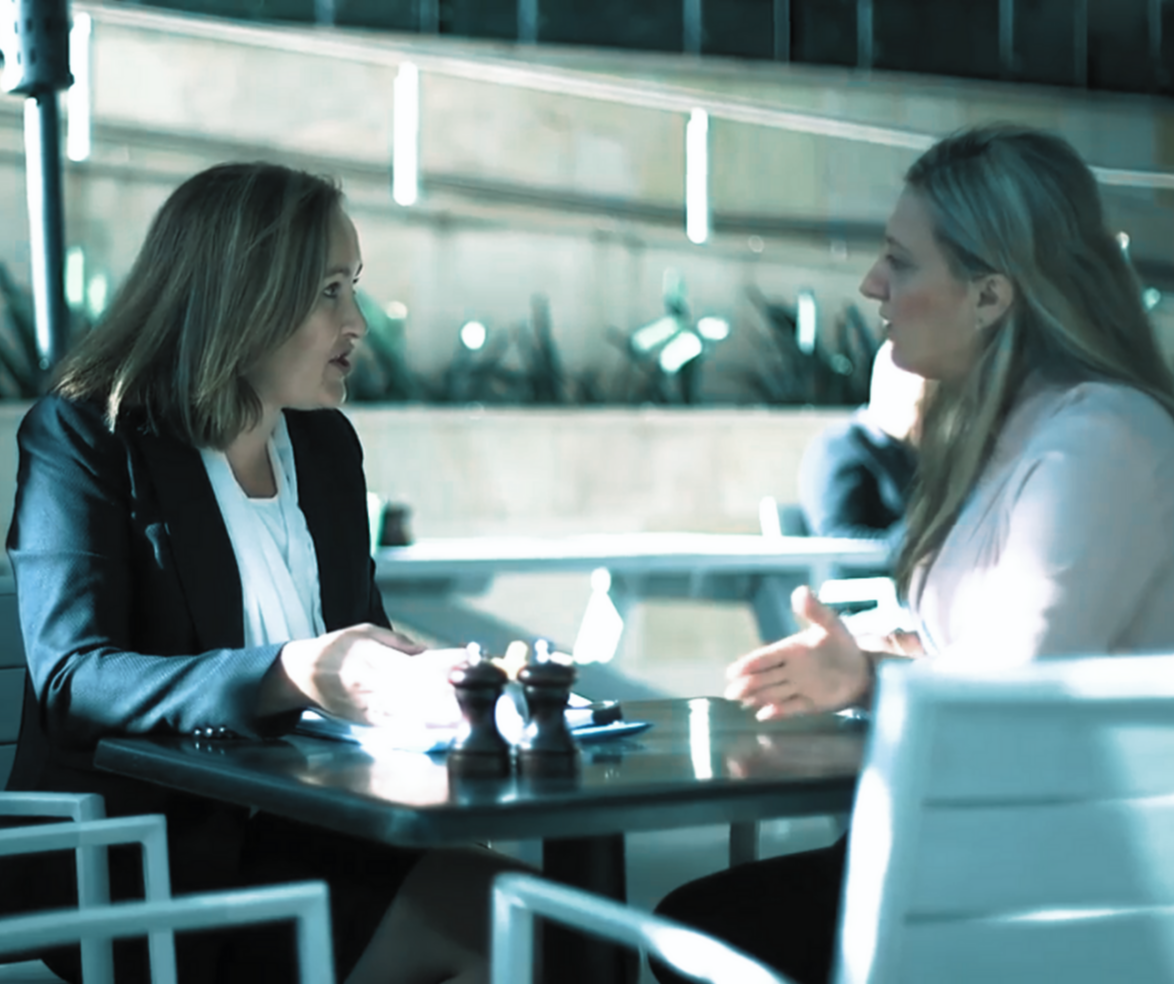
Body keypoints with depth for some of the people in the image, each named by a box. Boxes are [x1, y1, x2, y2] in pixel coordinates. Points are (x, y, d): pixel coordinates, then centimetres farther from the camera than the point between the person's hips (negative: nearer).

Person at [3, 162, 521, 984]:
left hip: (311, 835, 6)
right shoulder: (81, 437, -4)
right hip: (148, 860, -6)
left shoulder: (327, 444, 16)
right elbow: (72, 679, -17)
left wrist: (433, 673, -7)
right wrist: (296, 675, -32)